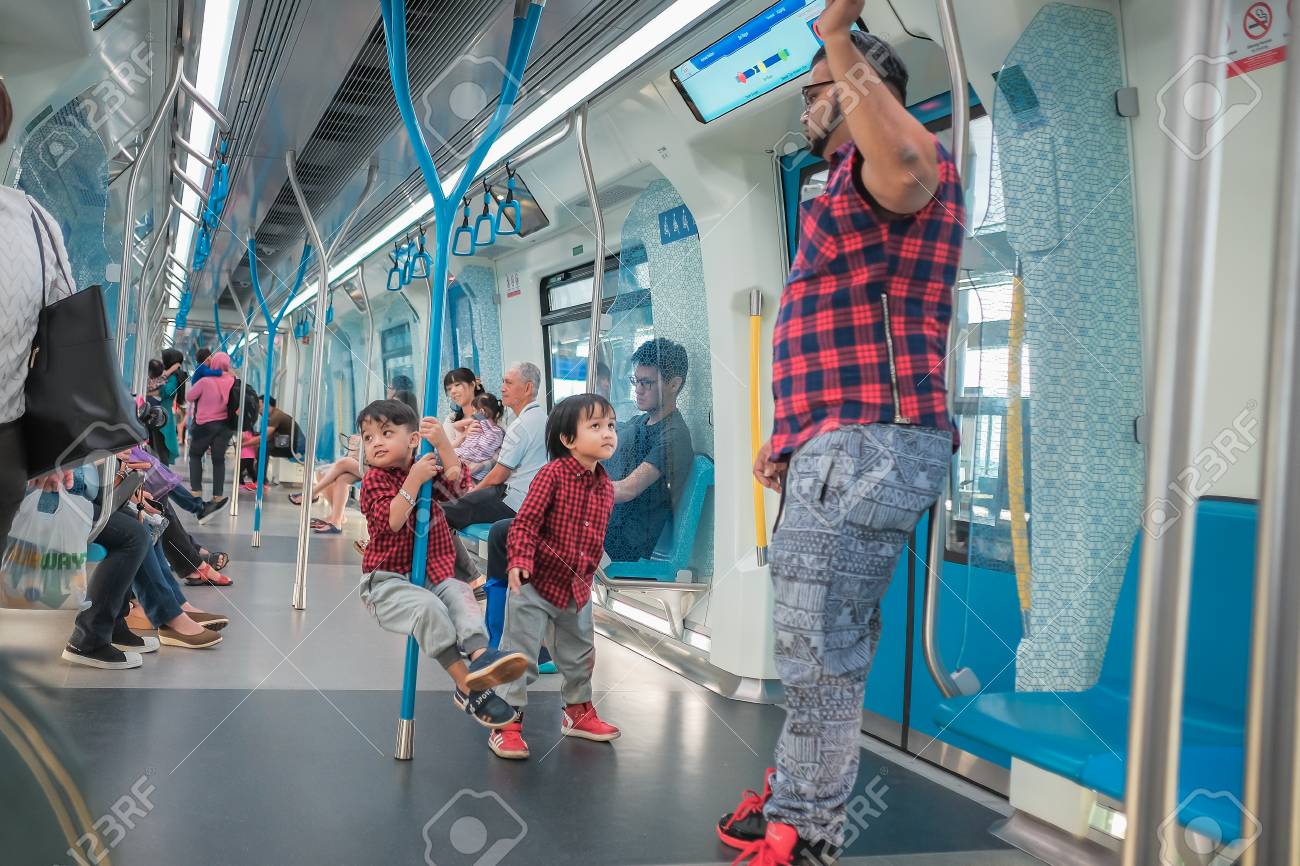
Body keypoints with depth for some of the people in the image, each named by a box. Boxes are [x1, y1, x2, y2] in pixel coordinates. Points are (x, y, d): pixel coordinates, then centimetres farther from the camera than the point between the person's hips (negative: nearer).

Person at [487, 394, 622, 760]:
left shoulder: (606, 486, 4)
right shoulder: (553, 473, -17)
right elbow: (525, 521, -20)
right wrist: (519, 561, -31)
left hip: (577, 588, 7)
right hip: (536, 583, -7)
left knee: (580, 656, 20)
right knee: (519, 657, -2)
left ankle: (578, 712, 41)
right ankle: (507, 725, 10)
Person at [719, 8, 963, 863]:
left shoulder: (898, 162, -8)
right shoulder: (858, 192, 27)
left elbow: (905, 168, -38)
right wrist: (795, 437, 25)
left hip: (866, 452, -11)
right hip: (847, 450, 11)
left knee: (819, 652, -4)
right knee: (829, 647, 20)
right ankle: (804, 794, 35)